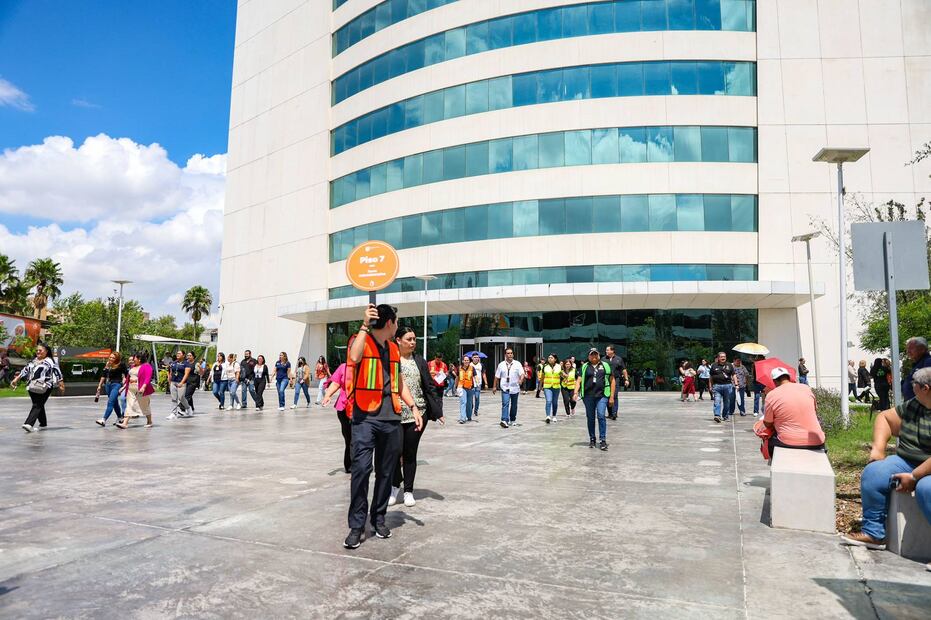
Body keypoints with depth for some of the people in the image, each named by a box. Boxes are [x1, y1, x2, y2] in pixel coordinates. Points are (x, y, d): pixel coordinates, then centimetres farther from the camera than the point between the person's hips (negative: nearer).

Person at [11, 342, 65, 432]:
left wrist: (61, 384, -11)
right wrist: (16, 380, 16)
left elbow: (57, 372, -6)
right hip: (32, 387, 7)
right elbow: (25, 371, 24)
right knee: (39, 406, 14)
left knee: (37, 406, -13)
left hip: (44, 388, -6)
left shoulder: (50, 362, -1)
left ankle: (29, 424, -22)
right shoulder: (33, 362, 20)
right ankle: (43, 423, 27)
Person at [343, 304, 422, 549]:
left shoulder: (394, 349, 17)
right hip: (365, 417, -6)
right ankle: (356, 525, 1)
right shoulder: (361, 340, -2)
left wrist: (414, 407, 12)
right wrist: (364, 325, -22)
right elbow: (354, 357, -26)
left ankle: (379, 518, 25)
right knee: (361, 468, -10)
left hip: (391, 419, 6)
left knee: (386, 472, 10)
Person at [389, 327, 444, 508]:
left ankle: (408, 491, 22)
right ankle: (395, 484, 22)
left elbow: (430, 387, 8)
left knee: (410, 454, 8)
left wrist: (438, 411, 2)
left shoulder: (420, 361, 8)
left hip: (417, 414, 2)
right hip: (394, 414, -2)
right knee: (396, 450, -5)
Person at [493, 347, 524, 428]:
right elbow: (497, 377, 9)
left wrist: (521, 379, -30)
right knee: (505, 404, -17)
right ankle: (504, 421, -25)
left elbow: (522, 374, -9)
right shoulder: (501, 365, 4)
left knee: (514, 405, 13)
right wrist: (494, 386, 9)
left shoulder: (517, 364, 1)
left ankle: (512, 420, 31)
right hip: (505, 388, -1)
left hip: (515, 388, 1)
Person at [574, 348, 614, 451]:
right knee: (590, 418, 8)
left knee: (601, 416, -12)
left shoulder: (605, 365, 9)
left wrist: (612, 396, 4)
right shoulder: (585, 367, 11)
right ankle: (592, 439, 21)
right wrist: (576, 393, -10)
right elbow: (579, 381, 6)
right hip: (588, 396, 2)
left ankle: (603, 440, -7)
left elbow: (612, 381, 10)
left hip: (602, 396, -2)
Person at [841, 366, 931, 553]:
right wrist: (878, 449, 6)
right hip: (907, 463, 8)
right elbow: (885, 418, 20)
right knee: (873, 472, -13)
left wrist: (914, 477, -25)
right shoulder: (913, 406, 9)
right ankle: (873, 532, -7)